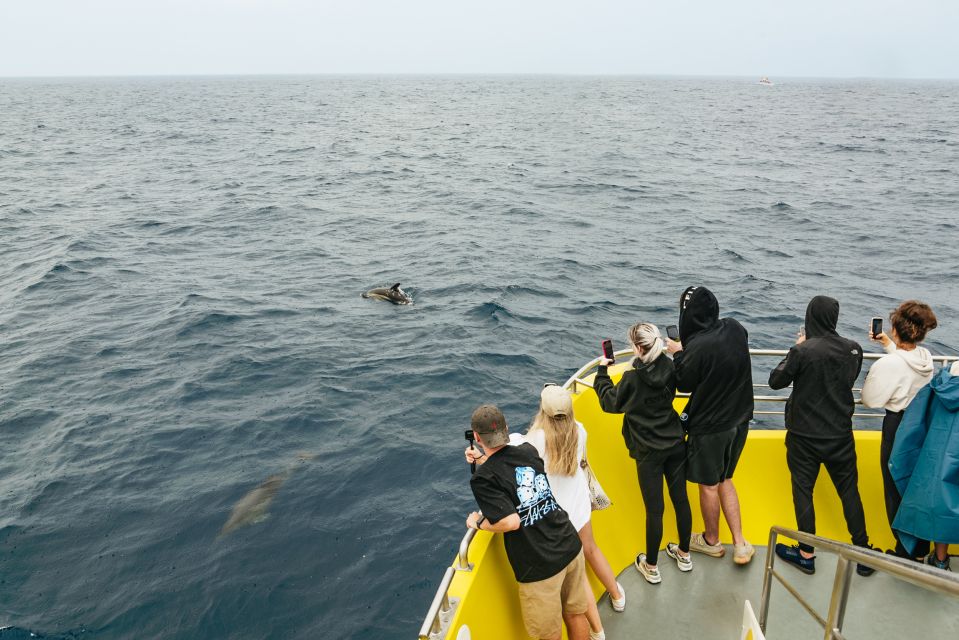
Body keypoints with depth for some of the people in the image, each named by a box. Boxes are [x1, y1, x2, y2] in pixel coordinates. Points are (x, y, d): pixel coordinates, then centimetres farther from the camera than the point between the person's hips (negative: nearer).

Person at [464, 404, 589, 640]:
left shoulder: (482, 479, -17)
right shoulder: (528, 451, 0)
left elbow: (510, 522, -23)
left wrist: (478, 522, -6)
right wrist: (484, 460, 27)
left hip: (541, 567, -6)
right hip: (571, 548, 6)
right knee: (576, 614, 25)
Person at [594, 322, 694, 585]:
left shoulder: (632, 378, -20)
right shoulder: (670, 368, -6)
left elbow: (610, 401, -3)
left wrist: (602, 371, 8)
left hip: (649, 452, -5)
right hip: (676, 444, 5)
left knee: (654, 509, 4)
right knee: (681, 499, 16)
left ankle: (651, 567, 20)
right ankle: (684, 555, 35)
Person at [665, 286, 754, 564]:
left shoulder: (698, 346, -28)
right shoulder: (736, 329, -6)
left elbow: (684, 384, -12)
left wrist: (678, 353, 2)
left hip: (709, 427, -7)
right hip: (739, 420, 7)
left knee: (709, 485, 14)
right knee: (724, 480, 23)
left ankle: (711, 541, 35)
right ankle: (740, 544, 23)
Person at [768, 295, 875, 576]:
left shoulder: (802, 351, -20)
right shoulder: (853, 349, -4)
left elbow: (776, 381, -9)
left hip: (805, 436, -4)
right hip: (841, 434, 4)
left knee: (803, 491, 8)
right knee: (849, 491, 14)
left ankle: (806, 554, 18)